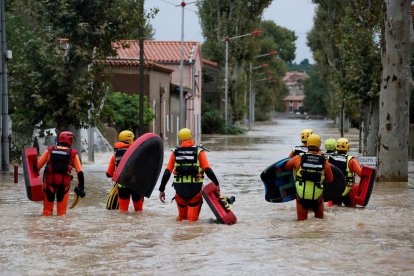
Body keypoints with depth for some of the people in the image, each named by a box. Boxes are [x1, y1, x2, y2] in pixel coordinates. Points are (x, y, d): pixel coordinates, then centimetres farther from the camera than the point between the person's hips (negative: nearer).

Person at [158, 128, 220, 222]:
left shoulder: (175, 153, 6)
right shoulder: (199, 151, 0)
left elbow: (167, 172, 3)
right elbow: (208, 170, -9)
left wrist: (161, 190, 6)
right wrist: (216, 184, -4)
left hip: (180, 188, 2)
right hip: (195, 189, -2)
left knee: (181, 217, 20)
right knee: (193, 219, 0)